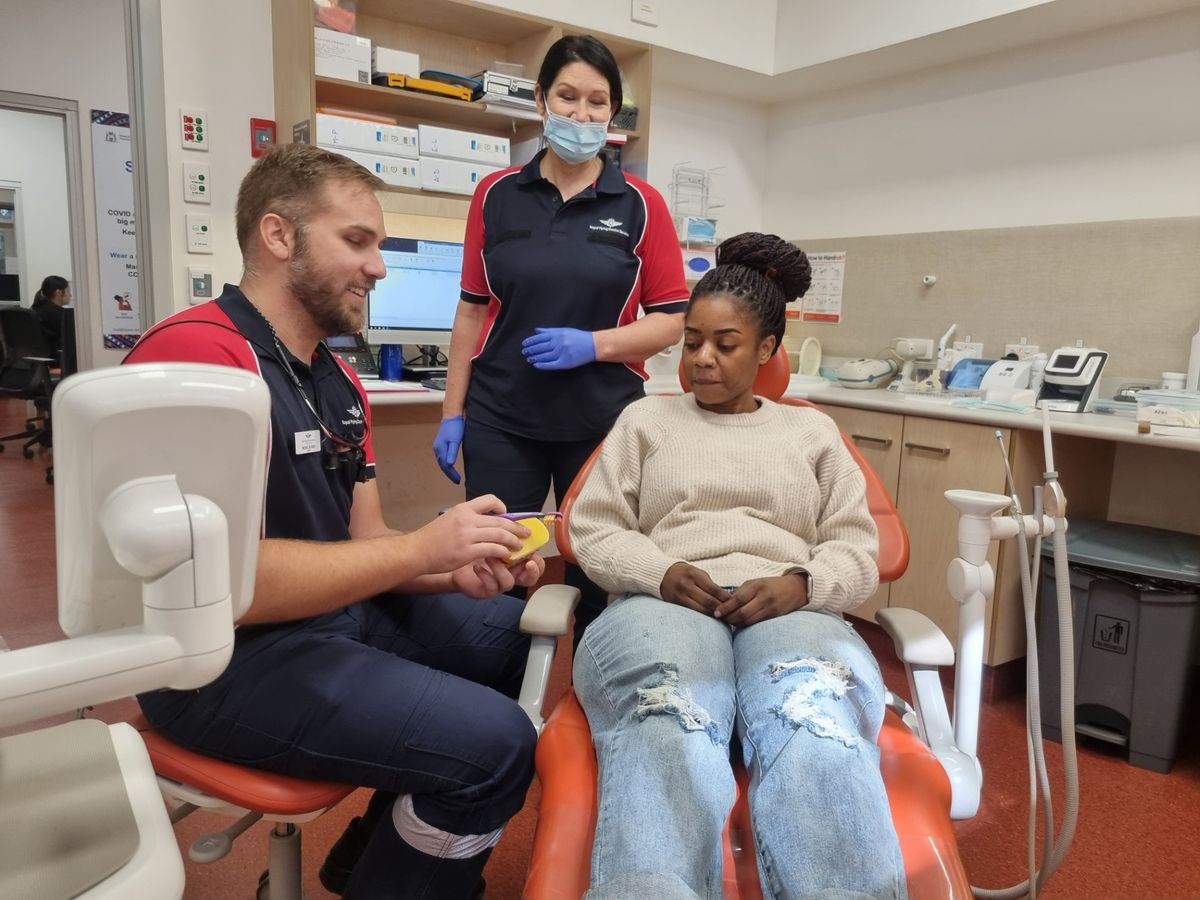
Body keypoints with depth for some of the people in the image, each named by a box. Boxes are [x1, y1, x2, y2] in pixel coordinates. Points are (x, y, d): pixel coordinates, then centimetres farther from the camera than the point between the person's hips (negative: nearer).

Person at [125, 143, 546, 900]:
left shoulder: (340, 382, 8)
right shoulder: (196, 354, -20)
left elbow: (363, 545, 7)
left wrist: (459, 570, -12)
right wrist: (423, 548, -23)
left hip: (338, 610, 10)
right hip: (224, 656, -9)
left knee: (511, 631, 16)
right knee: (494, 742, -21)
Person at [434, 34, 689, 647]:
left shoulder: (641, 205, 1)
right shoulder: (496, 195, 5)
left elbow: (673, 319, 0)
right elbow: (472, 310, 7)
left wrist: (593, 345, -16)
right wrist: (452, 413, 4)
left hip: (604, 420, 0)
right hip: (500, 419, 1)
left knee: (597, 578, 9)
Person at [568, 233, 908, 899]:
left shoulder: (813, 431, 26)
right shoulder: (645, 419, 24)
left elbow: (857, 551, 17)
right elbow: (592, 530, 14)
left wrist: (800, 585, -7)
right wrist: (661, 573, -8)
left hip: (790, 613, 1)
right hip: (665, 605, -1)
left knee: (819, 726, -38)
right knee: (667, 730, -40)